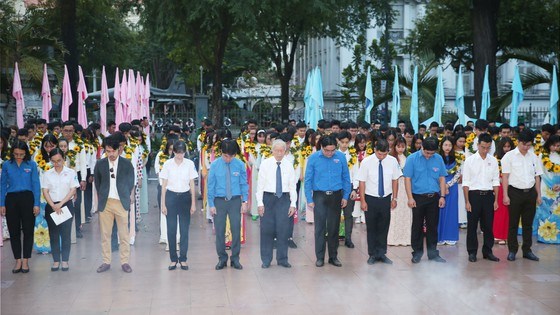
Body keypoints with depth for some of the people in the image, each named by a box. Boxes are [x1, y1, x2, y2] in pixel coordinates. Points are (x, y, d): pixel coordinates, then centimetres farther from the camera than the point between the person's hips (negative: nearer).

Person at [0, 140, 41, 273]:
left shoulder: (31, 165, 0)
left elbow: (36, 185, 0)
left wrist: (36, 204, -5)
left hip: (27, 198, -1)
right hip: (11, 199, 2)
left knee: (28, 230, 2)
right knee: (14, 231, 5)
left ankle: (25, 260, 11)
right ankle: (18, 260, 15)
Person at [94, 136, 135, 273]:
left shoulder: (127, 164, -1)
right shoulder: (100, 164, 3)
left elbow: (131, 182, 8)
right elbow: (97, 183, 13)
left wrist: (128, 197, 6)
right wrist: (101, 198, 10)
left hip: (121, 203, -1)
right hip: (105, 203, 2)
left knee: (124, 234, 2)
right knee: (105, 234, 6)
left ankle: (124, 262, 11)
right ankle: (106, 262, 14)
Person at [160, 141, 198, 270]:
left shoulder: (189, 164, 1)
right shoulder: (168, 164, -1)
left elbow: (192, 184, 5)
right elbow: (164, 185, 2)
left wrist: (193, 203, 3)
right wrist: (163, 204, -1)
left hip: (185, 197, 1)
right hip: (171, 196, 0)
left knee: (184, 229, 1)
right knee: (171, 230, 2)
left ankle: (183, 259, 10)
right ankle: (173, 259, 11)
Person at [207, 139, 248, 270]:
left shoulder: (240, 165, -5)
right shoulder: (215, 165, -6)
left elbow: (244, 184, 4)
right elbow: (211, 186, 0)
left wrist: (244, 202, 0)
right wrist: (211, 204, -2)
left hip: (235, 200, 0)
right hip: (219, 201, 0)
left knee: (236, 230, 2)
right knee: (219, 231, 4)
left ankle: (235, 259, 15)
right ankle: (222, 258, 18)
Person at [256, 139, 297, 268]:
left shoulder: (289, 165, 4)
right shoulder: (265, 163, 0)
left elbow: (293, 185, 5)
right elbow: (260, 184, -1)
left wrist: (293, 204, -1)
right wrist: (260, 203, -6)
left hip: (284, 199, 1)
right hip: (268, 198, -1)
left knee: (283, 229, 2)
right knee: (267, 229, 3)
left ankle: (282, 259, 14)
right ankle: (266, 260, 14)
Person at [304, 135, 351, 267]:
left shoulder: (341, 157, -3)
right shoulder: (313, 158, -6)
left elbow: (346, 178, 5)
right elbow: (308, 180, -1)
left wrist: (345, 196, 4)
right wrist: (309, 199, -3)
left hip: (336, 196, 1)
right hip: (319, 196, -1)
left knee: (334, 227, 8)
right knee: (320, 227, -1)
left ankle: (333, 257, 19)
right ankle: (320, 257, 8)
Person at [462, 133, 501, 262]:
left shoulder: (493, 161, 5)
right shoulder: (470, 160, -3)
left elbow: (496, 181, 8)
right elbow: (466, 183, -3)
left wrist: (496, 200, 4)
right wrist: (467, 201, -7)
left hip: (488, 195, 3)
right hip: (474, 194, -2)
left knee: (488, 225, 8)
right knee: (472, 225, 4)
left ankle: (487, 251, 20)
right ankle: (472, 252, 13)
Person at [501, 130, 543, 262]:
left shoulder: (534, 157, 8)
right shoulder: (509, 156, -4)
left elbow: (537, 177, 12)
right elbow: (505, 176, -5)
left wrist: (538, 195, 9)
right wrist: (505, 195, -10)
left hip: (530, 192, 4)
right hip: (515, 192, -4)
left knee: (528, 223, 10)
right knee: (513, 223, 3)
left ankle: (527, 250, 19)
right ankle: (512, 251, 11)